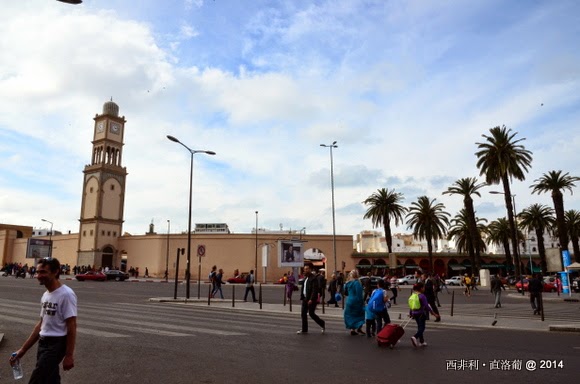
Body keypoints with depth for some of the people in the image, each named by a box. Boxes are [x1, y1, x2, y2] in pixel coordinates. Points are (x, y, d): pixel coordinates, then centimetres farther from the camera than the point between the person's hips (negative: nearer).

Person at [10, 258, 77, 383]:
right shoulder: (45, 294, 11)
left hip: (56, 344, -9)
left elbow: (72, 327, -18)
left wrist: (69, 355, -18)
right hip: (43, 343, 9)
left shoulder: (66, 294, -18)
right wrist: (23, 349, 17)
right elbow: (41, 324, 18)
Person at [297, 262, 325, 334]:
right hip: (305, 299, 8)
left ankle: (323, 324, 19)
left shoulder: (313, 278, -14)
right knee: (303, 314, 7)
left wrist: (311, 299, -25)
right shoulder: (305, 278, 13)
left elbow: (315, 290, -20)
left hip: (311, 299, -8)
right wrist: (302, 297, 8)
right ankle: (304, 330, 17)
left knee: (311, 314, -3)